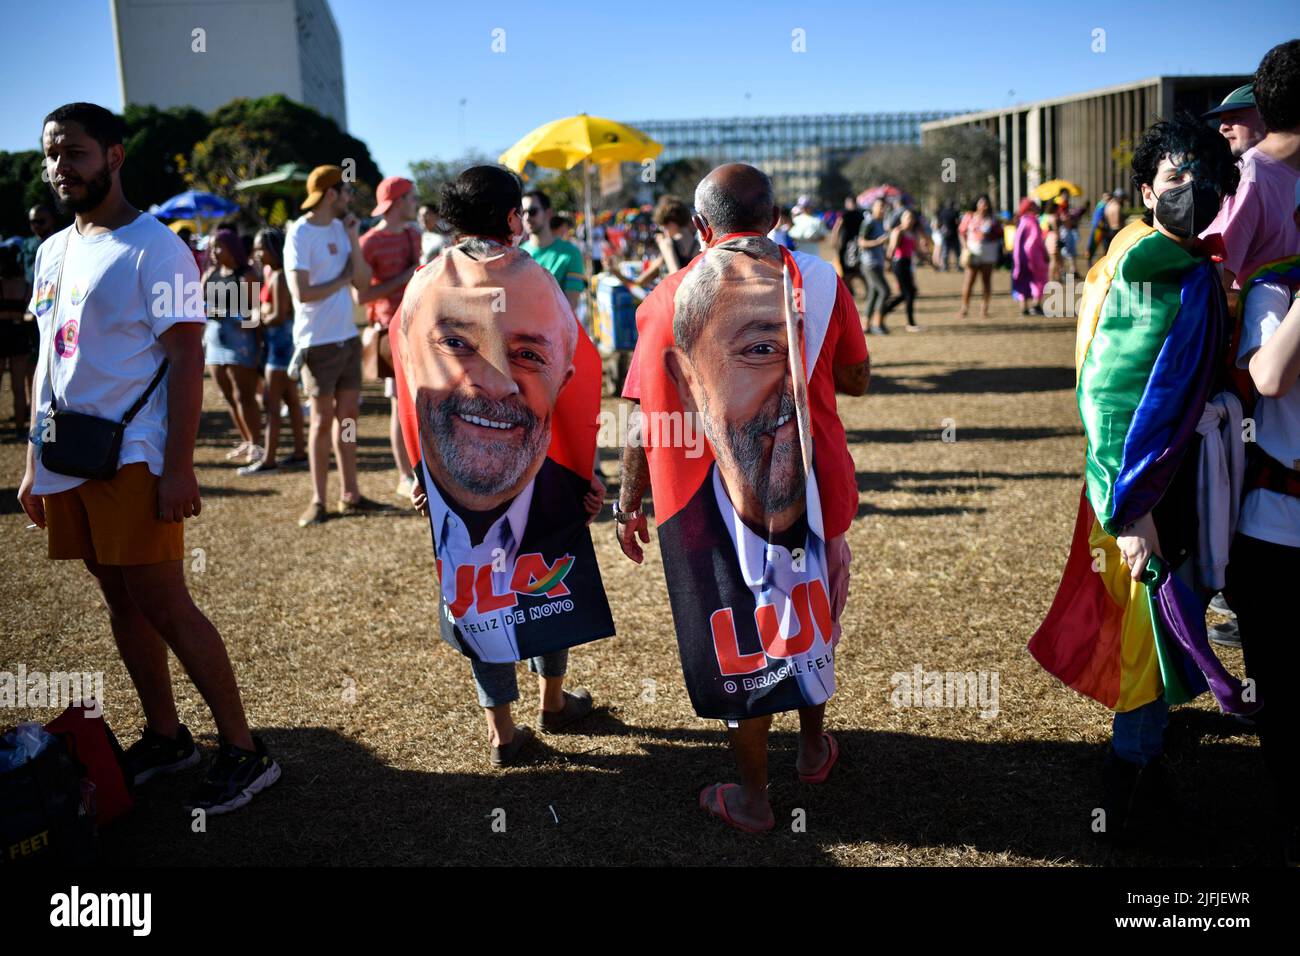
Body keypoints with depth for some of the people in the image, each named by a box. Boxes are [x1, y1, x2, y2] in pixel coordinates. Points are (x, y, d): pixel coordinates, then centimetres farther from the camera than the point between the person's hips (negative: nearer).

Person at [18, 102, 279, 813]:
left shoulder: (154, 249, -8)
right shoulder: (53, 252, 15)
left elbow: (185, 360, -13)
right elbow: (48, 360, 19)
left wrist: (178, 468, -19)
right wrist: (34, 461, 16)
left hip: (131, 460, -8)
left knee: (162, 601, -9)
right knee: (120, 599, 12)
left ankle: (243, 750, 1)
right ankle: (164, 737, 24)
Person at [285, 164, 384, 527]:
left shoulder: (340, 228, 7)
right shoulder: (300, 234, -13)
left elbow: (363, 282, 4)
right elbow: (302, 293, -19)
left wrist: (354, 239, -6)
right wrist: (342, 280, -8)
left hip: (348, 336, 6)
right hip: (318, 341, -6)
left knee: (348, 415, 10)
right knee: (323, 419, -1)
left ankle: (350, 494, 18)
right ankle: (318, 501, 9)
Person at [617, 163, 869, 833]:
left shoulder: (674, 297, -7)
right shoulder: (818, 281, -4)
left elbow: (645, 414, -6)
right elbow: (856, 380, 6)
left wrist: (629, 501, 5)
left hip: (716, 493, -2)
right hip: (807, 482, 2)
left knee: (737, 632, 10)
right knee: (808, 608, 24)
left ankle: (752, 797, 23)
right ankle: (814, 747, 43)